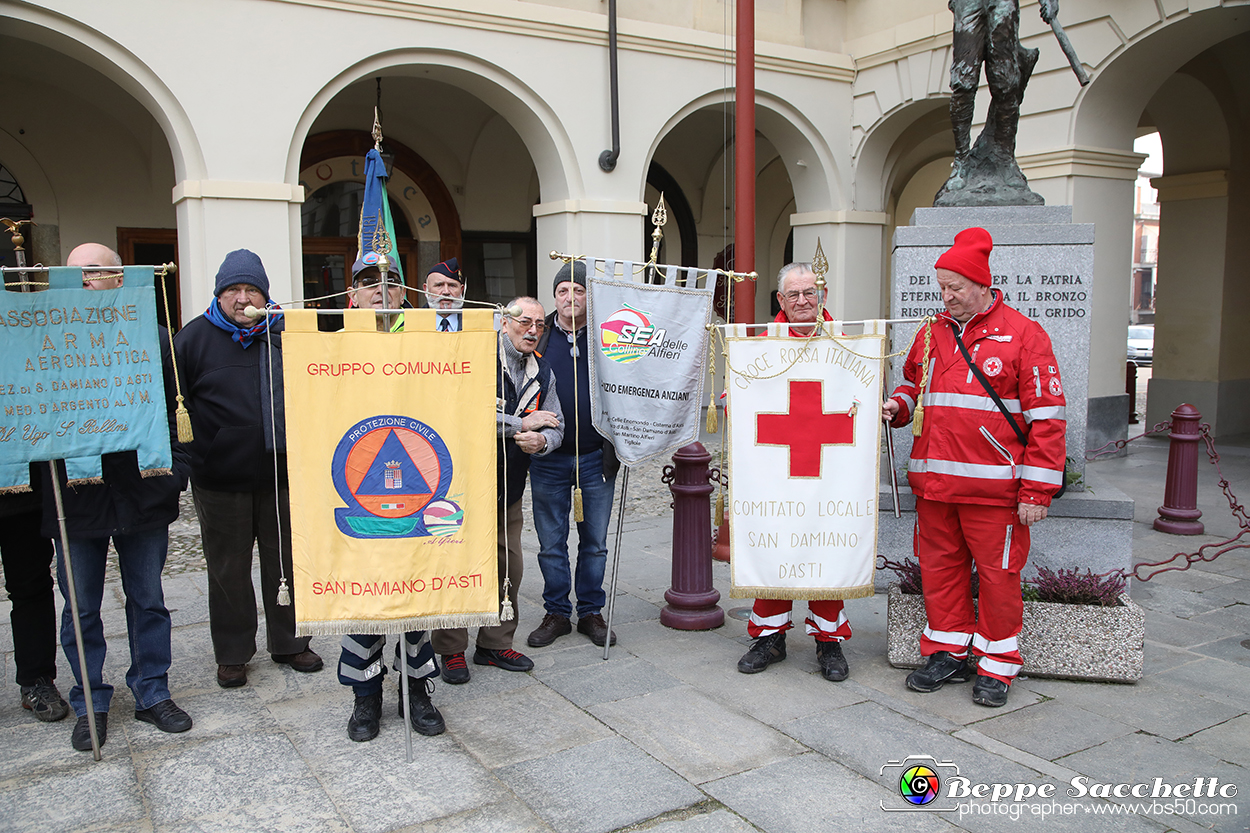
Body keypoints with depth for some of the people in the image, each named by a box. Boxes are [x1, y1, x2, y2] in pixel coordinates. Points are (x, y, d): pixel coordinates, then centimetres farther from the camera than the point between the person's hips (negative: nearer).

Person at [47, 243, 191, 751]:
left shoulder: (153, 338, 2)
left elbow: (176, 411, 4)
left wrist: (174, 470, -3)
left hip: (143, 494, 0)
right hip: (76, 498, 0)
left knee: (148, 601, 12)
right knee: (81, 608, 11)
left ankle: (152, 694, 27)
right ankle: (90, 705, 26)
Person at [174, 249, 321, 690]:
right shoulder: (194, 337, -2)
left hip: (283, 474, 2)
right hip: (220, 480, -2)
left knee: (287, 562, 12)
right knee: (228, 568, 9)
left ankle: (290, 642, 29)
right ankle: (232, 654, 24)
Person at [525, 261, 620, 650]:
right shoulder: (537, 335, 3)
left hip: (597, 457, 0)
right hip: (548, 458, 0)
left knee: (595, 542, 10)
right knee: (551, 542, 8)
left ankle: (591, 612, 25)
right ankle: (556, 613, 23)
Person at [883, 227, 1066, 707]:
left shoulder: (1022, 335, -4)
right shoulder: (931, 335, 12)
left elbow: (1046, 418, -6)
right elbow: (913, 385, 28)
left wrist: (1037, 490, -10)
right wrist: (898, 406, 3)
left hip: (993, 486, -5)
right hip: (933, 482, 5)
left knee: (997, 573, 4)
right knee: (939, 567, 11)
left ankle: (996, 666, 19)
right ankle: (947, 653, 27)